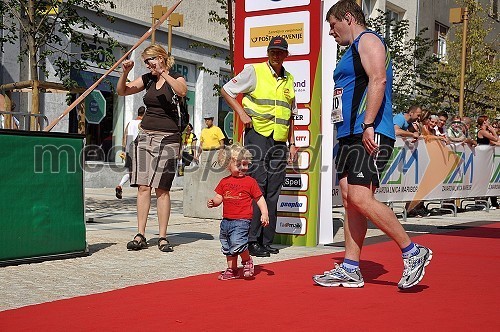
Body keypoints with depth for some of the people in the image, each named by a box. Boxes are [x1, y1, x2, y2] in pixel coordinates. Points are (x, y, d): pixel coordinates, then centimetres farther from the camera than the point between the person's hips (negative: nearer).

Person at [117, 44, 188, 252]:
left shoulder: (176, 79, 0)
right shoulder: (148, 79, 15)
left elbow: (182, 91, -23)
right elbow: (122, 91, 16)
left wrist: (163, 72, -27)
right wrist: (125, 73, -1)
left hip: (167, 139, -5)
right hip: (145, 135, 5)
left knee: (162, 188, -6)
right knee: (143, 186, -1)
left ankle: (163, 237, -1)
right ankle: (140, 235, 0)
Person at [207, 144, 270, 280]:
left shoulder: (250, 182, -2)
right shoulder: (224, 182, 9)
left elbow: (259, 199, 1)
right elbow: (219, 198, 13)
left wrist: (264, 214, -9)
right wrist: (213, 202, -10)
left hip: (242, 220, -6)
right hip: (226, 220, 6)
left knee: (237, 243, -21)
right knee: (227, 247, 15)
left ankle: (247, 261, 7)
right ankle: (232, 270, 30)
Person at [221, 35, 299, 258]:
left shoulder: (289, 80, 17)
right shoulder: (254, 72, 0)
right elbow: (226, 90, 3)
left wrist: (292, 143, 18)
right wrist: (242, 113, -7)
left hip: (279, 141, 6)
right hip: (257, 134, -6)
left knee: (273, 192, 5)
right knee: (257, 187, -11)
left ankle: (266, 241, 11)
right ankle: (251, 240, -7)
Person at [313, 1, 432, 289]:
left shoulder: (368, 40, -3)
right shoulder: (353, 51, 27)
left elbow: (378, 80, -18)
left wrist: (368, 125, -25)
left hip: (369, 136, -10)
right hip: (350, 136, 11)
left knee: (360, 199, -18)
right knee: (350, 201, 6)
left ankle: (413, 253, -7)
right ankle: (350, 269, 10)